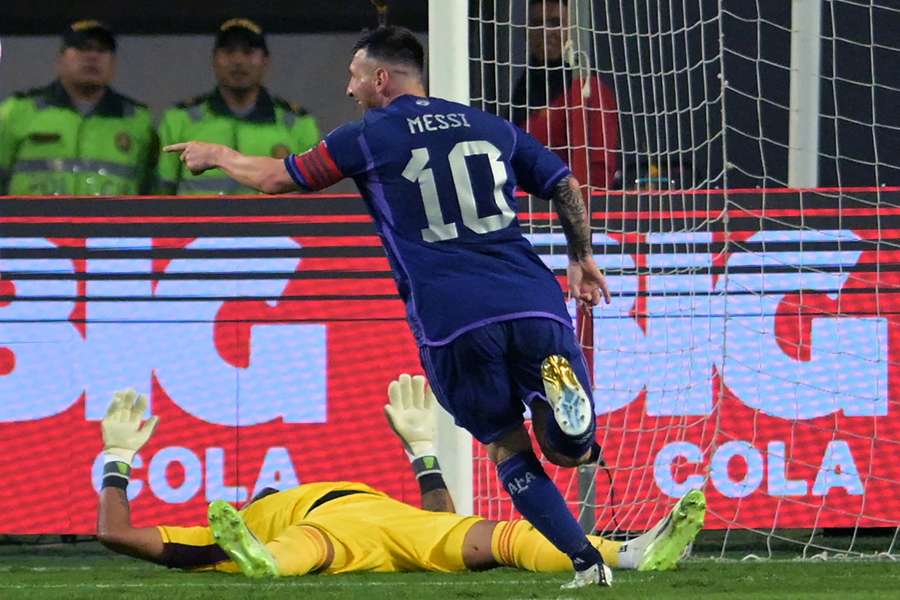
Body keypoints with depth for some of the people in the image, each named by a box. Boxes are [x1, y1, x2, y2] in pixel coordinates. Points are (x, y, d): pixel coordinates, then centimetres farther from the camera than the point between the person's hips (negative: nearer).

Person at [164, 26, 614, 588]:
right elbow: (566, 185, 22)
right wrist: (582, 258, 36)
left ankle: (587, 560, -4)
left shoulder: (368, 137, 9)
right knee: (570, 451, 9)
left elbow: (276, 178, 19)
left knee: (509, 450, 12)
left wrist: (217, 155, 37)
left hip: (452, 322, -3)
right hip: (533, 303, 3)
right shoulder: (491, 127, 21)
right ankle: (559, 390, -25)